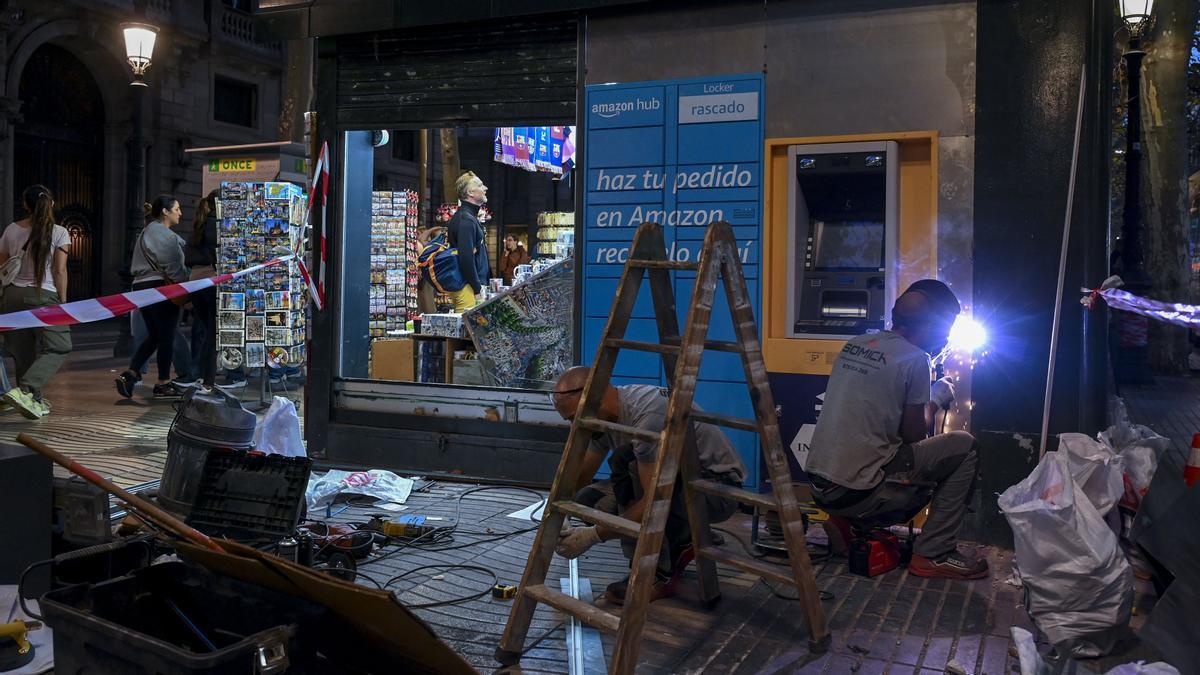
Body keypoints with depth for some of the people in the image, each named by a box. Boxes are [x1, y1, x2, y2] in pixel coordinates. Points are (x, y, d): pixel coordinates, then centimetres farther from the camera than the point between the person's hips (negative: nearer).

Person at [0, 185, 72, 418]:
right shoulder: (59, 233, -6)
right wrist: (63, 301, 0)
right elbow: (60, 271, -7)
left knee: (23, 350, 14)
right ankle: (24, 391, -18)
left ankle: (34, 401, 21)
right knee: (58, 347, 1)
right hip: (43, 296, -5)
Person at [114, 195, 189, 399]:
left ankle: (130, 374, 1)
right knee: (166, 337, 0)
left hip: (142, 286, 10)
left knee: (155, 336, 13)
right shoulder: (161, 233, -11)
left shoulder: (148, 231, 21)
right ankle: (163, 383, 6)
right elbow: (171, 266, -17)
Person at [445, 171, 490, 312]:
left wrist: (486, 282, 21)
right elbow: (465, 257, -21)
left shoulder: (471, 217, 19)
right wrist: (478, 289, -18)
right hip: (468, 287, -10)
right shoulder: (465, 219, -14)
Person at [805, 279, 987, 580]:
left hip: (820, 487, 8)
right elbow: (914, 435, -4)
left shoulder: (856, 344, 11)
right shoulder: (914, 358, -10)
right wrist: (936, 399, 13)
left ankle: (847, 523, 15)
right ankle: (934, 555, 6)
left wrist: (926, 395, 25)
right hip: (857, 493, -7)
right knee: (964, 446, 4)